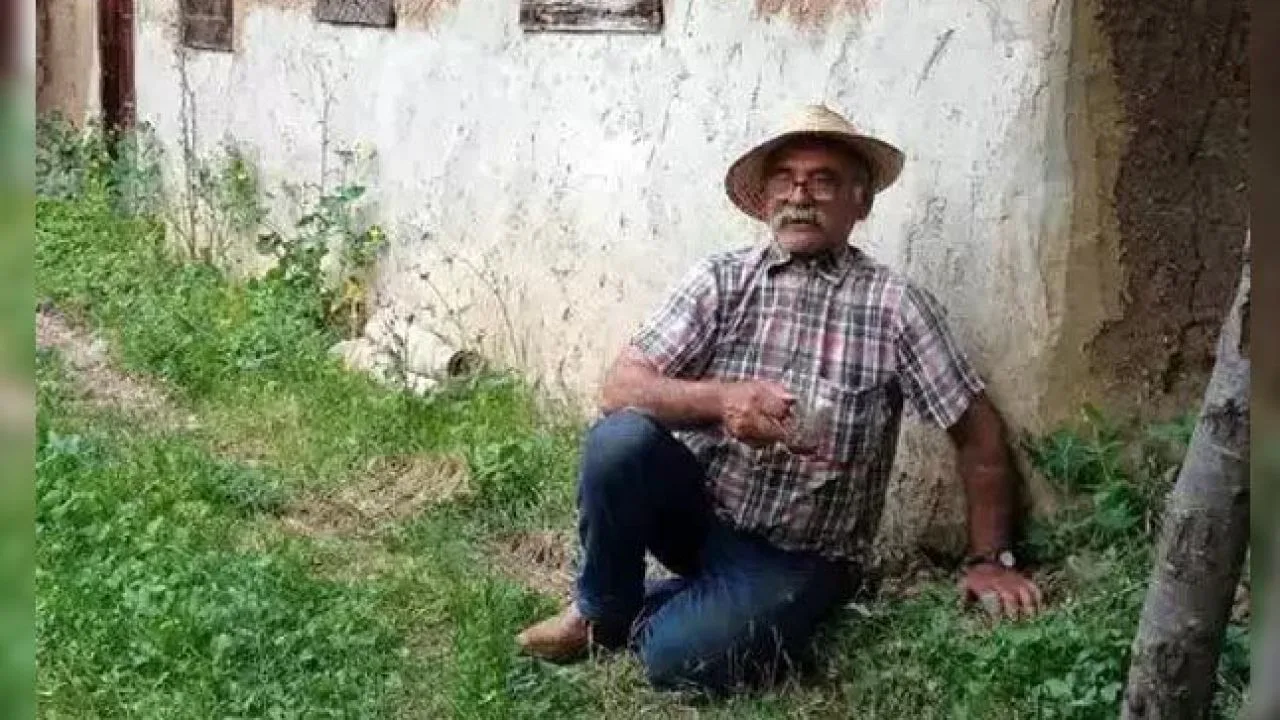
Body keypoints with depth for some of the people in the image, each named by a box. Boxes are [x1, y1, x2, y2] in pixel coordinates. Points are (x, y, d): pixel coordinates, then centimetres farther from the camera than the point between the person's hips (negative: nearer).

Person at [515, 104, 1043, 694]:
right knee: (619, 438, -28)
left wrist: (988, 559, -1)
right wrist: (720, 399, -26)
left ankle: (639, 615, 9)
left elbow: (978, 431, 0)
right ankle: (604, 608, -1)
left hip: (798, 558, -2)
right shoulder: (721, 280, -1)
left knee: (679, 659, -28)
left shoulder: (894, 305, -6)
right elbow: (618, 389, -9)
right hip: (697, 510, 3)